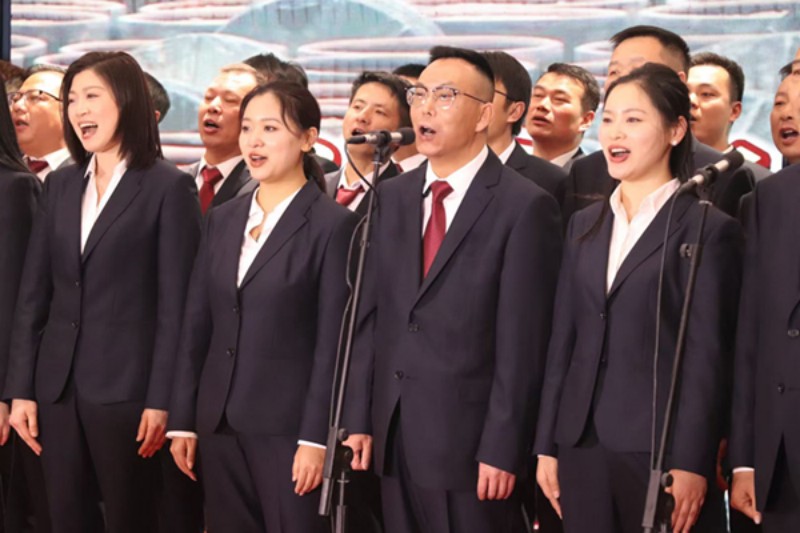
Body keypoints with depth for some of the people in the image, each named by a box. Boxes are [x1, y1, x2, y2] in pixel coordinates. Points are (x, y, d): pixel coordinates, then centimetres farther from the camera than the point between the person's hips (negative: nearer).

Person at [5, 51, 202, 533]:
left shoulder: (168, 188, -4)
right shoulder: (61, 187, 13)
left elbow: (175, 303, -7)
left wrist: (161, 400, -12)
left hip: (125, 388, -5)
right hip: (59, 386, 5)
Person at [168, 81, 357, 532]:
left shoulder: (332, 225, -6)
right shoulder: (223, 220, 12)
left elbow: (331, 340, -9)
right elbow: (197, 324, 12)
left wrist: (315, 438, -13)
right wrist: (183, 420, 8)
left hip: (287, 425, -5)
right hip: (220, 423, 5)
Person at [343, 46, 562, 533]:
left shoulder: (525, 207, -8)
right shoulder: (393, 197, 12)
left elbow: (521, 344, -11)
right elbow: (372, 315, 11)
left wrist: (502, 450, -14)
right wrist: (359, 418, 4)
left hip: (470, 440, -6)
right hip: (396, 437, 6)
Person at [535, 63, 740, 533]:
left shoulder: (707, 229, -3)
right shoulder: (585, 225, 14)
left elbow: (707, 357, -8)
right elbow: (564, 340, 13)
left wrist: (691, 465, -13)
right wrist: (548, 446, 8)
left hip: (662, 451, -5)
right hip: (584, 449, 5)